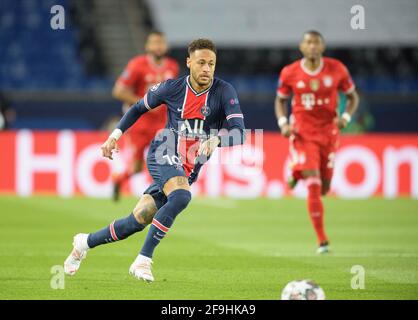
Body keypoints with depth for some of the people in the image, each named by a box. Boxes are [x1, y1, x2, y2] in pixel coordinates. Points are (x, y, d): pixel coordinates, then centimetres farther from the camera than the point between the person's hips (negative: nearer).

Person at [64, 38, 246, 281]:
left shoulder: (224, 92, -11)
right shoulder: (172, 88, -6)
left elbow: (239, 133, -21)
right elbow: (140, 108, 12)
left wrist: (216, 140, -40)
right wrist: (116, 134, 5)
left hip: (189, 170, 2)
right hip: (163, 154, -2)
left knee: (138, 221, 2)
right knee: (182, 196, -34)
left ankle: (86, 242, 27)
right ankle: (143, 260, -28)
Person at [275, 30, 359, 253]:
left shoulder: (337, 69, -4)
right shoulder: (289, 73, -5)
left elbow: (352, 97, 7)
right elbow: (280, 100, 10)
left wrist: (346, 117, -12)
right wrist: (283, 123, -7)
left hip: (328, 132, 2)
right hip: (302, 132, -2)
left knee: (324, 188, 9)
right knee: (313, 186, -13)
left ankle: (297, 173, 45)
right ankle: (322, 240, -6)